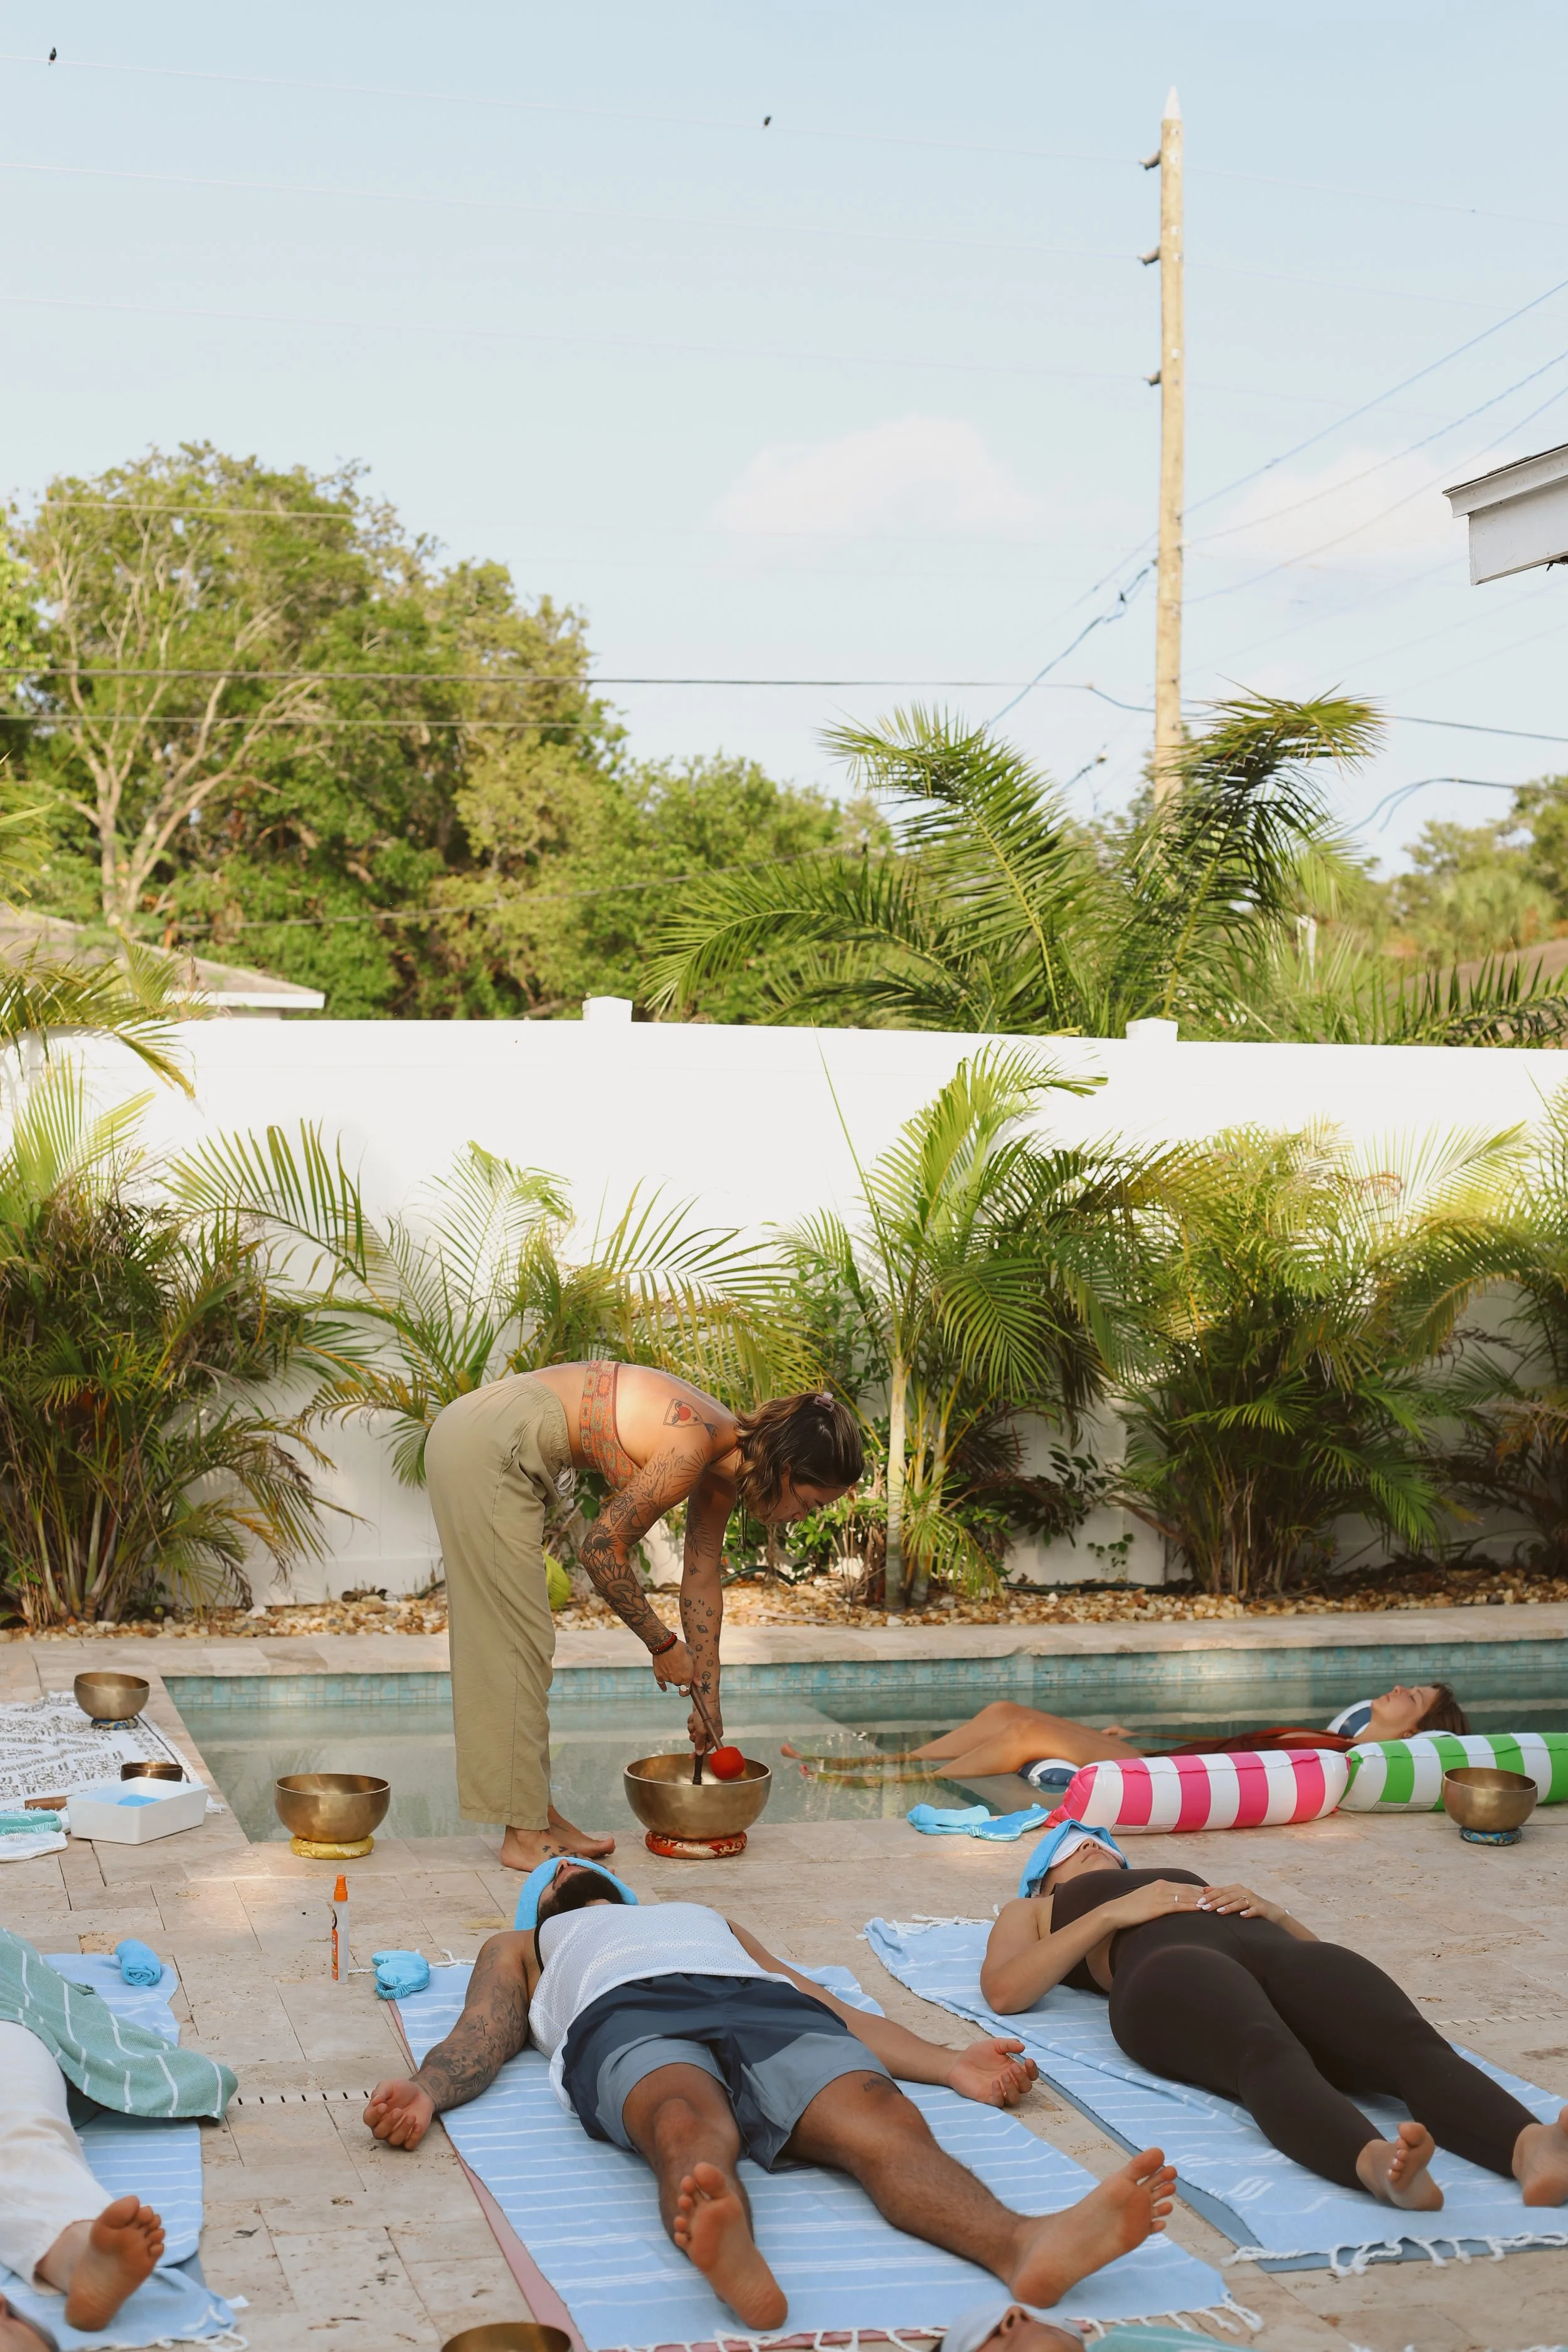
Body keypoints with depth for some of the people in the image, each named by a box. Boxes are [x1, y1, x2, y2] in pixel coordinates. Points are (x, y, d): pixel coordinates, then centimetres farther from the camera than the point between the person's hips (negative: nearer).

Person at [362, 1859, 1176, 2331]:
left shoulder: (709, 1918, 46)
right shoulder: (521, 1948, 42)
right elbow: (476, 2045, 21)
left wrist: (951, 2065, 12)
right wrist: (422, 2094, -5)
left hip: (769, 2006, 2)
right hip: (627, 2016, -2)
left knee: (886, 2121, -34)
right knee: (692, 2130, -42)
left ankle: (1026, 2248, -64)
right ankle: (734, 2263, -76)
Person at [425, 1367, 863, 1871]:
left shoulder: (723, 1466, 4)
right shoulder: (693, 1451, -23)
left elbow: (702, 1583, 15)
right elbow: (602, 1549, -16)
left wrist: (707, 1699, 22)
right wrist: (662, 1645, -4)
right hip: (485, 1447, -10)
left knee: (521, 1642, 13)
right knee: (516, 1641, -5)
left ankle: (537, 1815, 20)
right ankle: (525, 1837, 1)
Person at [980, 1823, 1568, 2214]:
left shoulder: (1190, 1886, 46)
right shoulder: (1032, 1911, 37)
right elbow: (1002, 1991, 12)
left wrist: (1271, 1911, 13)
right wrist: (1113, 1912, 5)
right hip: (1166, 1970, -4)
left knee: (1413, 2044, -33)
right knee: (1269, 2054, -43)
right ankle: (1377, 2164, -73)